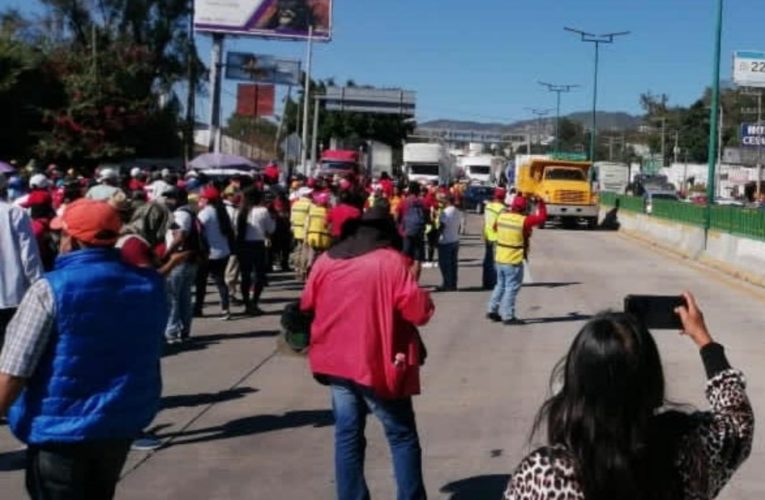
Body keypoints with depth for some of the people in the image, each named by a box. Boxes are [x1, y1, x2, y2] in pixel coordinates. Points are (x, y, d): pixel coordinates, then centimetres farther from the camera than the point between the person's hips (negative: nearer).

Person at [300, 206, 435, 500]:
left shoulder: (325, 261, 6)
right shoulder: (391, 261, -9)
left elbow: (307, 306, 15)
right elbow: (419, 311, -13)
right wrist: (424, 299, 7)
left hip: (337, 362, 5)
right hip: (378, 365, -4)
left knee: (347, 435, 12)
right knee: (402, 436, 8)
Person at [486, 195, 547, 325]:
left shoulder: (502, 216, 1)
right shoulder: (523, 221, -17)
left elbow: (495, 227, 22)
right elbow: (542, 217, -10)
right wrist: (540, 202, 3)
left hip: (499, 259, 7)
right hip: (513, 261, -7)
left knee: (501, 285, 21)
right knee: (511, 288, 2)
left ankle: (492, 310, 26)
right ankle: (508, 316, 5)